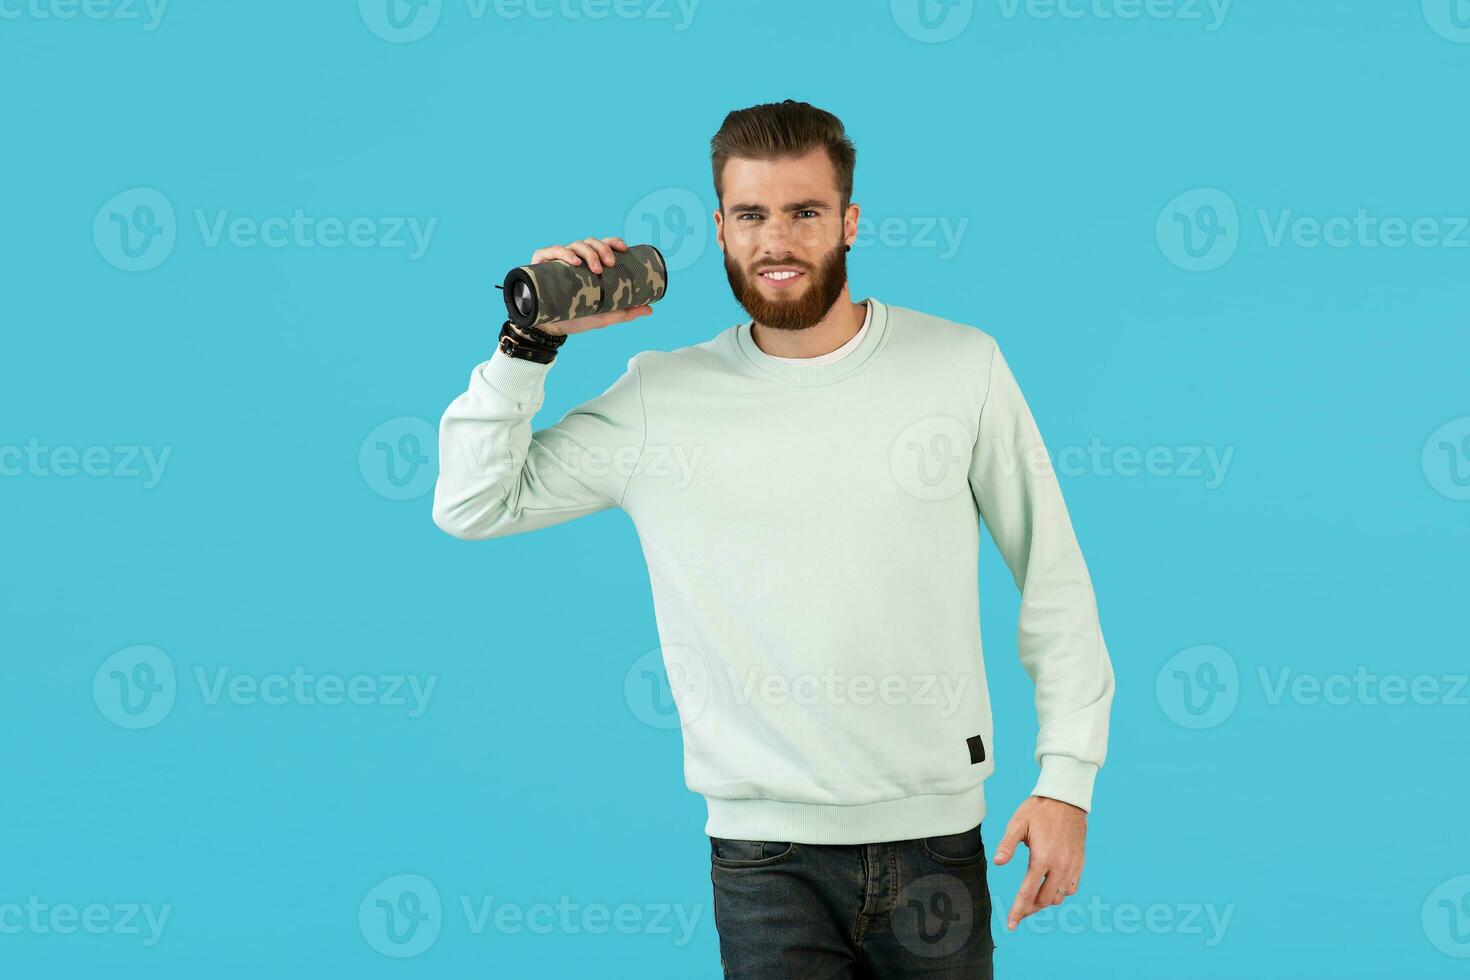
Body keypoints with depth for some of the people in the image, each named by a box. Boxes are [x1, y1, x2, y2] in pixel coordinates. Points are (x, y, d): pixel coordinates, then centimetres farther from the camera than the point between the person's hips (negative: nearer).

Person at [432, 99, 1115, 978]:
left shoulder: (961, 366, 1)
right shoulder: (662, 397, 1)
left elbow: (1053, 577, 5)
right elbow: (472, 506, 4)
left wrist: (1067, 777, 0)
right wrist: (533, 339, -5)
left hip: (935, 832, 1)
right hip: (765, 849, -1)